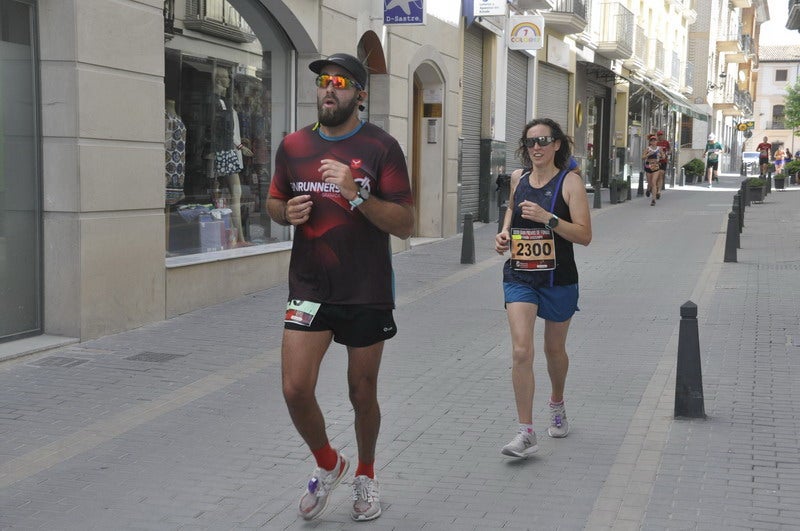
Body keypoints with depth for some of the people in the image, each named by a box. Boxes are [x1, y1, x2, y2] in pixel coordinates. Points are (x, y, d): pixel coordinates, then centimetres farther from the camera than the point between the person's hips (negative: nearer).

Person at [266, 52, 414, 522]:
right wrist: (287, 212, -5)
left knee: (363, 393, 9)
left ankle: (366, 474, 36)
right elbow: (274, 202, 19)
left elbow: (405, 224, -10)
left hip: (367, 293, -2)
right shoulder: (293, 146, 5)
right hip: (310, 289, 3)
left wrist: (355, 193, -25)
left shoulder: (381, 147, -7)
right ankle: (328, 464, 21)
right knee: (296, 389, -8)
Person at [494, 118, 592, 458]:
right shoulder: (518, 177, 5)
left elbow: (584, 235, -13)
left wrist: (547, 217, -25)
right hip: (519, 275, 2)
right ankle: (526, 433, -10)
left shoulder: (569, 181, -8)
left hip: (558, 278, -2)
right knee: (521, 351, -13)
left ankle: (557, 403, 46)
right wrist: (505, 232, 8)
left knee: (554, 350, 16)